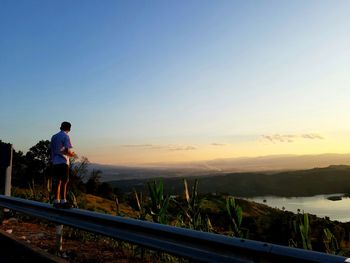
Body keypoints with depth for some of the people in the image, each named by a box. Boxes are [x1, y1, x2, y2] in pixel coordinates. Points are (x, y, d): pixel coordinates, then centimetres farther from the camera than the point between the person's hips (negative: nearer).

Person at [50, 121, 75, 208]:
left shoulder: (54, 136, 15)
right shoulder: (66, 136, -8)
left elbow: (51, 149, 16)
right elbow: (67, 150, -17)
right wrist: (72, 154, 2)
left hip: (55, 162, 7)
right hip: (63, 162, -7)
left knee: (58, 182, 11)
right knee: (64, 182, -5)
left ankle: (56, 201, 14)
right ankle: (63, 201, -6)